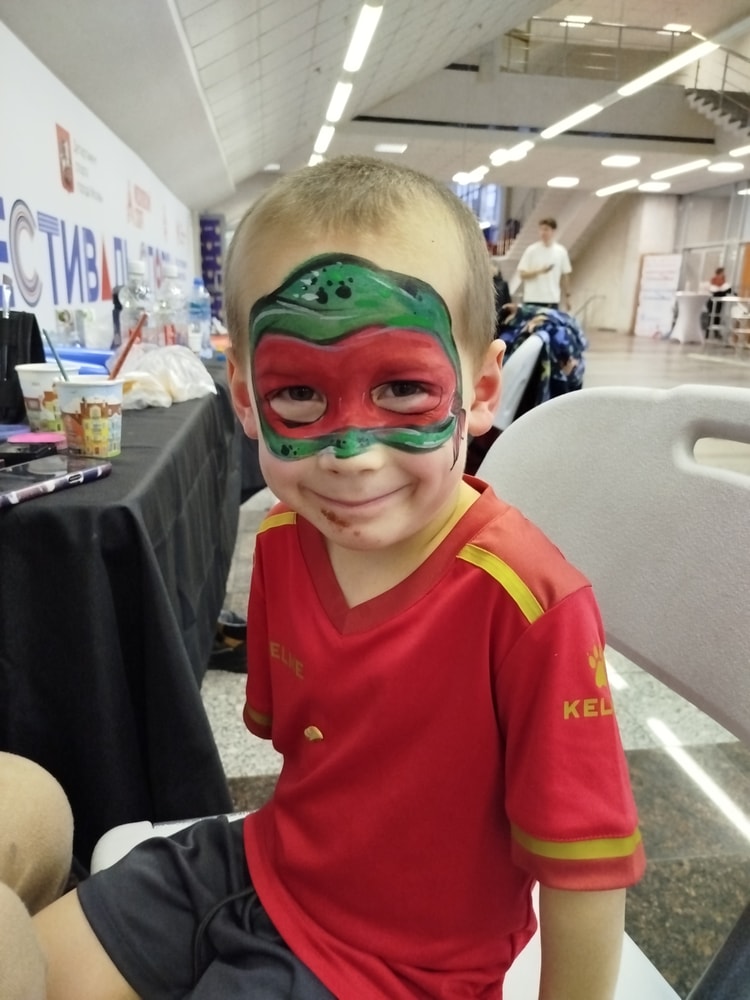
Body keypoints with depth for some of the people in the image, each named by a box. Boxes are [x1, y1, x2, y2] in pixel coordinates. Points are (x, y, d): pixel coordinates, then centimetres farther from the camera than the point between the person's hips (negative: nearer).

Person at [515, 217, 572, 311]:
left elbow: (565, 275, 11)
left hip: (553, 300, 3)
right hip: (532, 300, -3)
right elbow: (522, 274, -5)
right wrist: (539, 271, -20)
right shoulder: (531, 250, -4)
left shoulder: (561, 251, 4)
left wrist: (567, 296, 9)